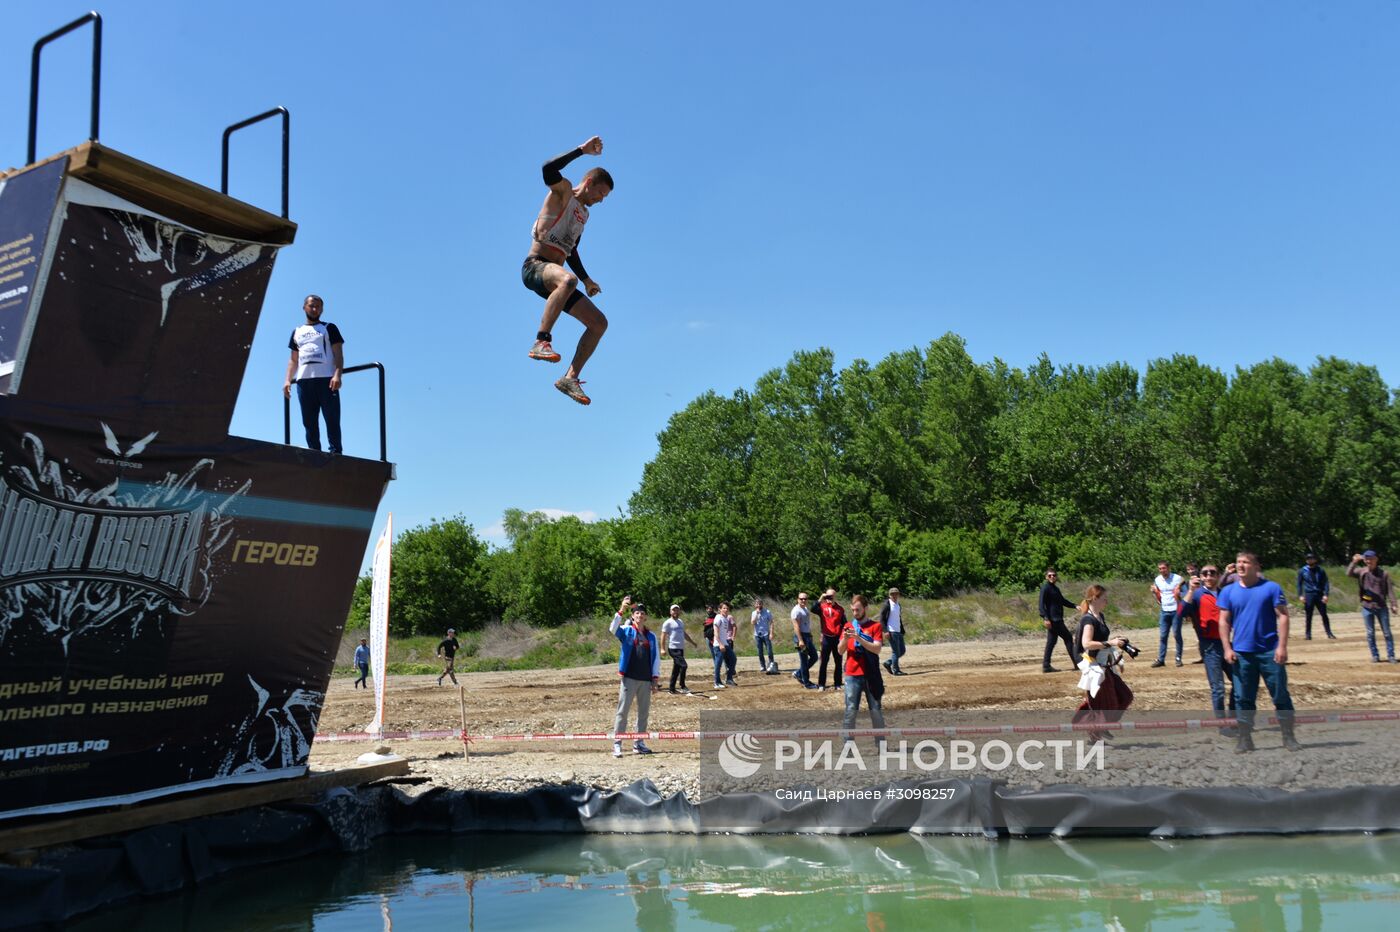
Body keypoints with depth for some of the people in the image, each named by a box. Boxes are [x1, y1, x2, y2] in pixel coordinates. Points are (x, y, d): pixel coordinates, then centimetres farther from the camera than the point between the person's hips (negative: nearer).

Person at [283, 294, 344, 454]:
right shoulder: (297, 332, 24)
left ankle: (335, 453, -10)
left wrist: (337, 375, -13)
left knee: (332, 420, -9)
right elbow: (293, 360, 23)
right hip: (303, 381, 4)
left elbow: (338, 354, 3)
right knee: (309, 423, 1)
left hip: (326, 380, -4)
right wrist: (288, 380, 8)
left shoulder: (329, 328, 13)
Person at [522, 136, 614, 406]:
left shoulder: (584, 214, 25)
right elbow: (548, 169, -21)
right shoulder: (563, 192, 2)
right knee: (568, 279, -42)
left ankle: (571, 378, -2)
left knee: (599, 323, -1)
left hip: (554, 275, 9)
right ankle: (541, 342, -41)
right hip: (534, 266, -8)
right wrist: (583, 150, -18)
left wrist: (587, 280, 23)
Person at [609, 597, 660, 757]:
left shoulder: (651, 636, 12)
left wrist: (655, 678, 4)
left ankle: (639, 743, 18)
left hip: (646, 679, 4)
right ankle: (617, 744, -4)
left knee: (644, 712, 9)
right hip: (629, 678, -4)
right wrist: (621, 611, -30)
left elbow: (656, 657, 11)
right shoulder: (627, 631, 3)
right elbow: (613, 629, -18)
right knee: (622, 711, -5)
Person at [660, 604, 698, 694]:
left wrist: (693, 642, 28)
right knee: (683, 665, -17)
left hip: (681, 649, 8)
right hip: (673, 649, -8)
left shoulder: (681, 621, 18)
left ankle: (672, 689, 16)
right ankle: (682, 687, -10)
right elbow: (663, 636, -9)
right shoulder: (668, 623, -6)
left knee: (676, 669, 10)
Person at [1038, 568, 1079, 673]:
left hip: (1057, 619, 9)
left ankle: (1046, 666, 10)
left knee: (1051, 642, 9)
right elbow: (1042, 604, -17)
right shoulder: (1045, 588, -11)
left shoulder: (1055, 588, 17)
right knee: (1068, 638, -4)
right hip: (1053, 620, -9)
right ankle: (1077, 662, 2)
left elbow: (1063, 601, 29)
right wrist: (1045, 618, -25)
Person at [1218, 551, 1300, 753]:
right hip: (1241, 653, 2)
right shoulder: (1228, 592, 5)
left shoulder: (1271, 588, -1)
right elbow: (1224, 621, 7)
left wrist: (1282, 646, -10)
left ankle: (1288, 737, 15)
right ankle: (1245, 739, 13)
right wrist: (1227, 648, -2)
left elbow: (1282, 616, -3)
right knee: (1243, 698, 6)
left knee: (1281, 696, 4)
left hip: (1270, 651, -2)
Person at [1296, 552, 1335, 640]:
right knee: (1308, 616, 1)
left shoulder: (1320, 570, 5)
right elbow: (1299, 584, 7)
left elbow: (1326, 583, 3)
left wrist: (1326, 594, -8)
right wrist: (1300, 595, -2)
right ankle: (1308, 634, 6)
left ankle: (1329, 634, 9)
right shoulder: (1302, 571, 4)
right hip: (1309, 595, -1)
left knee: (1324, 615, 2)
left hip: (1320, 595, 1)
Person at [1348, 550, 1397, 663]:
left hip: (1381, 606, 0)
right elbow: (1349, 573, -16)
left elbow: (1390, 590, 2)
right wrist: (1354, 562, -28)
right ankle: (1375, 656, 13)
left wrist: (1393, 604, -6)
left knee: (1387, 632, 4)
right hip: (1367, 607, 0)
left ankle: (1391, 656, 11)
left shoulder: (1384, 574, 3)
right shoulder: (1361, 572, 3)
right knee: (1370, 633, 4)